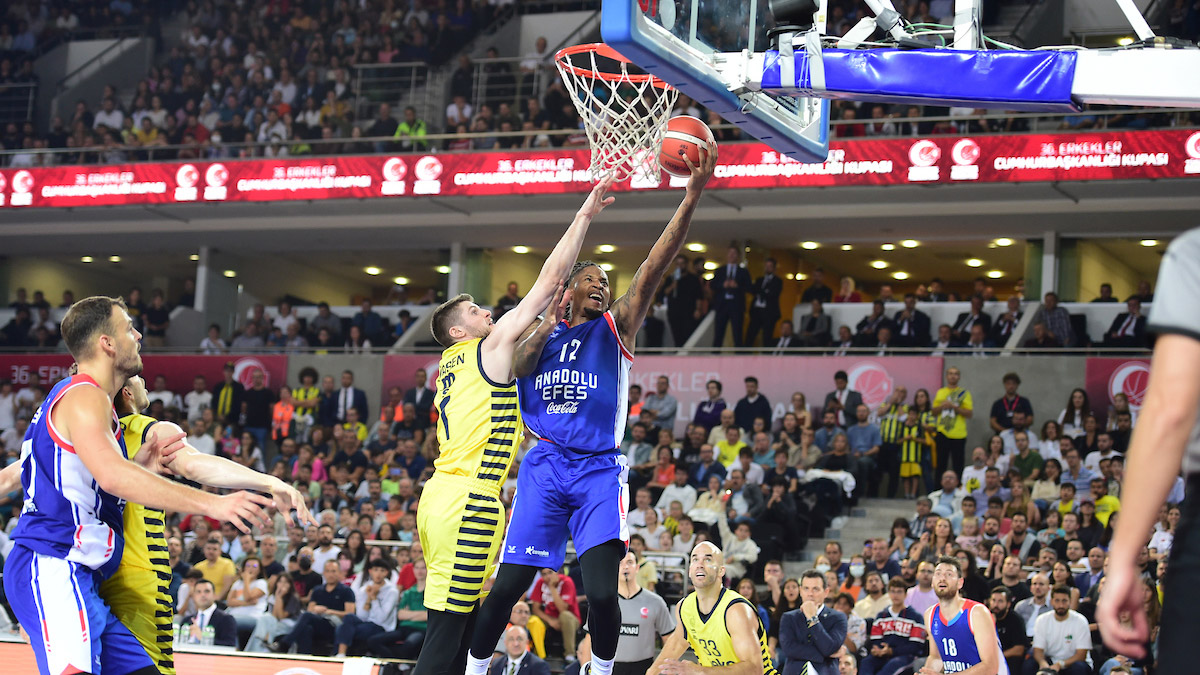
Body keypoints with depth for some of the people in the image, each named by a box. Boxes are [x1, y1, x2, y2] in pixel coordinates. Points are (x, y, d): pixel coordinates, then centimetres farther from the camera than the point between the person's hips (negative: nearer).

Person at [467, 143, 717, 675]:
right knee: (507, 586, -1)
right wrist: (549, 321, -7)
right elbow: (514, 369, -5)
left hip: (599, 468, -1)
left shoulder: (615, 325, 8)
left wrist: (691, 198, -18)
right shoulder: (540, 330, 15)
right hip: (545, 466, 2)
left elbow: (654, 266, -6)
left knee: (602, 591, -15)